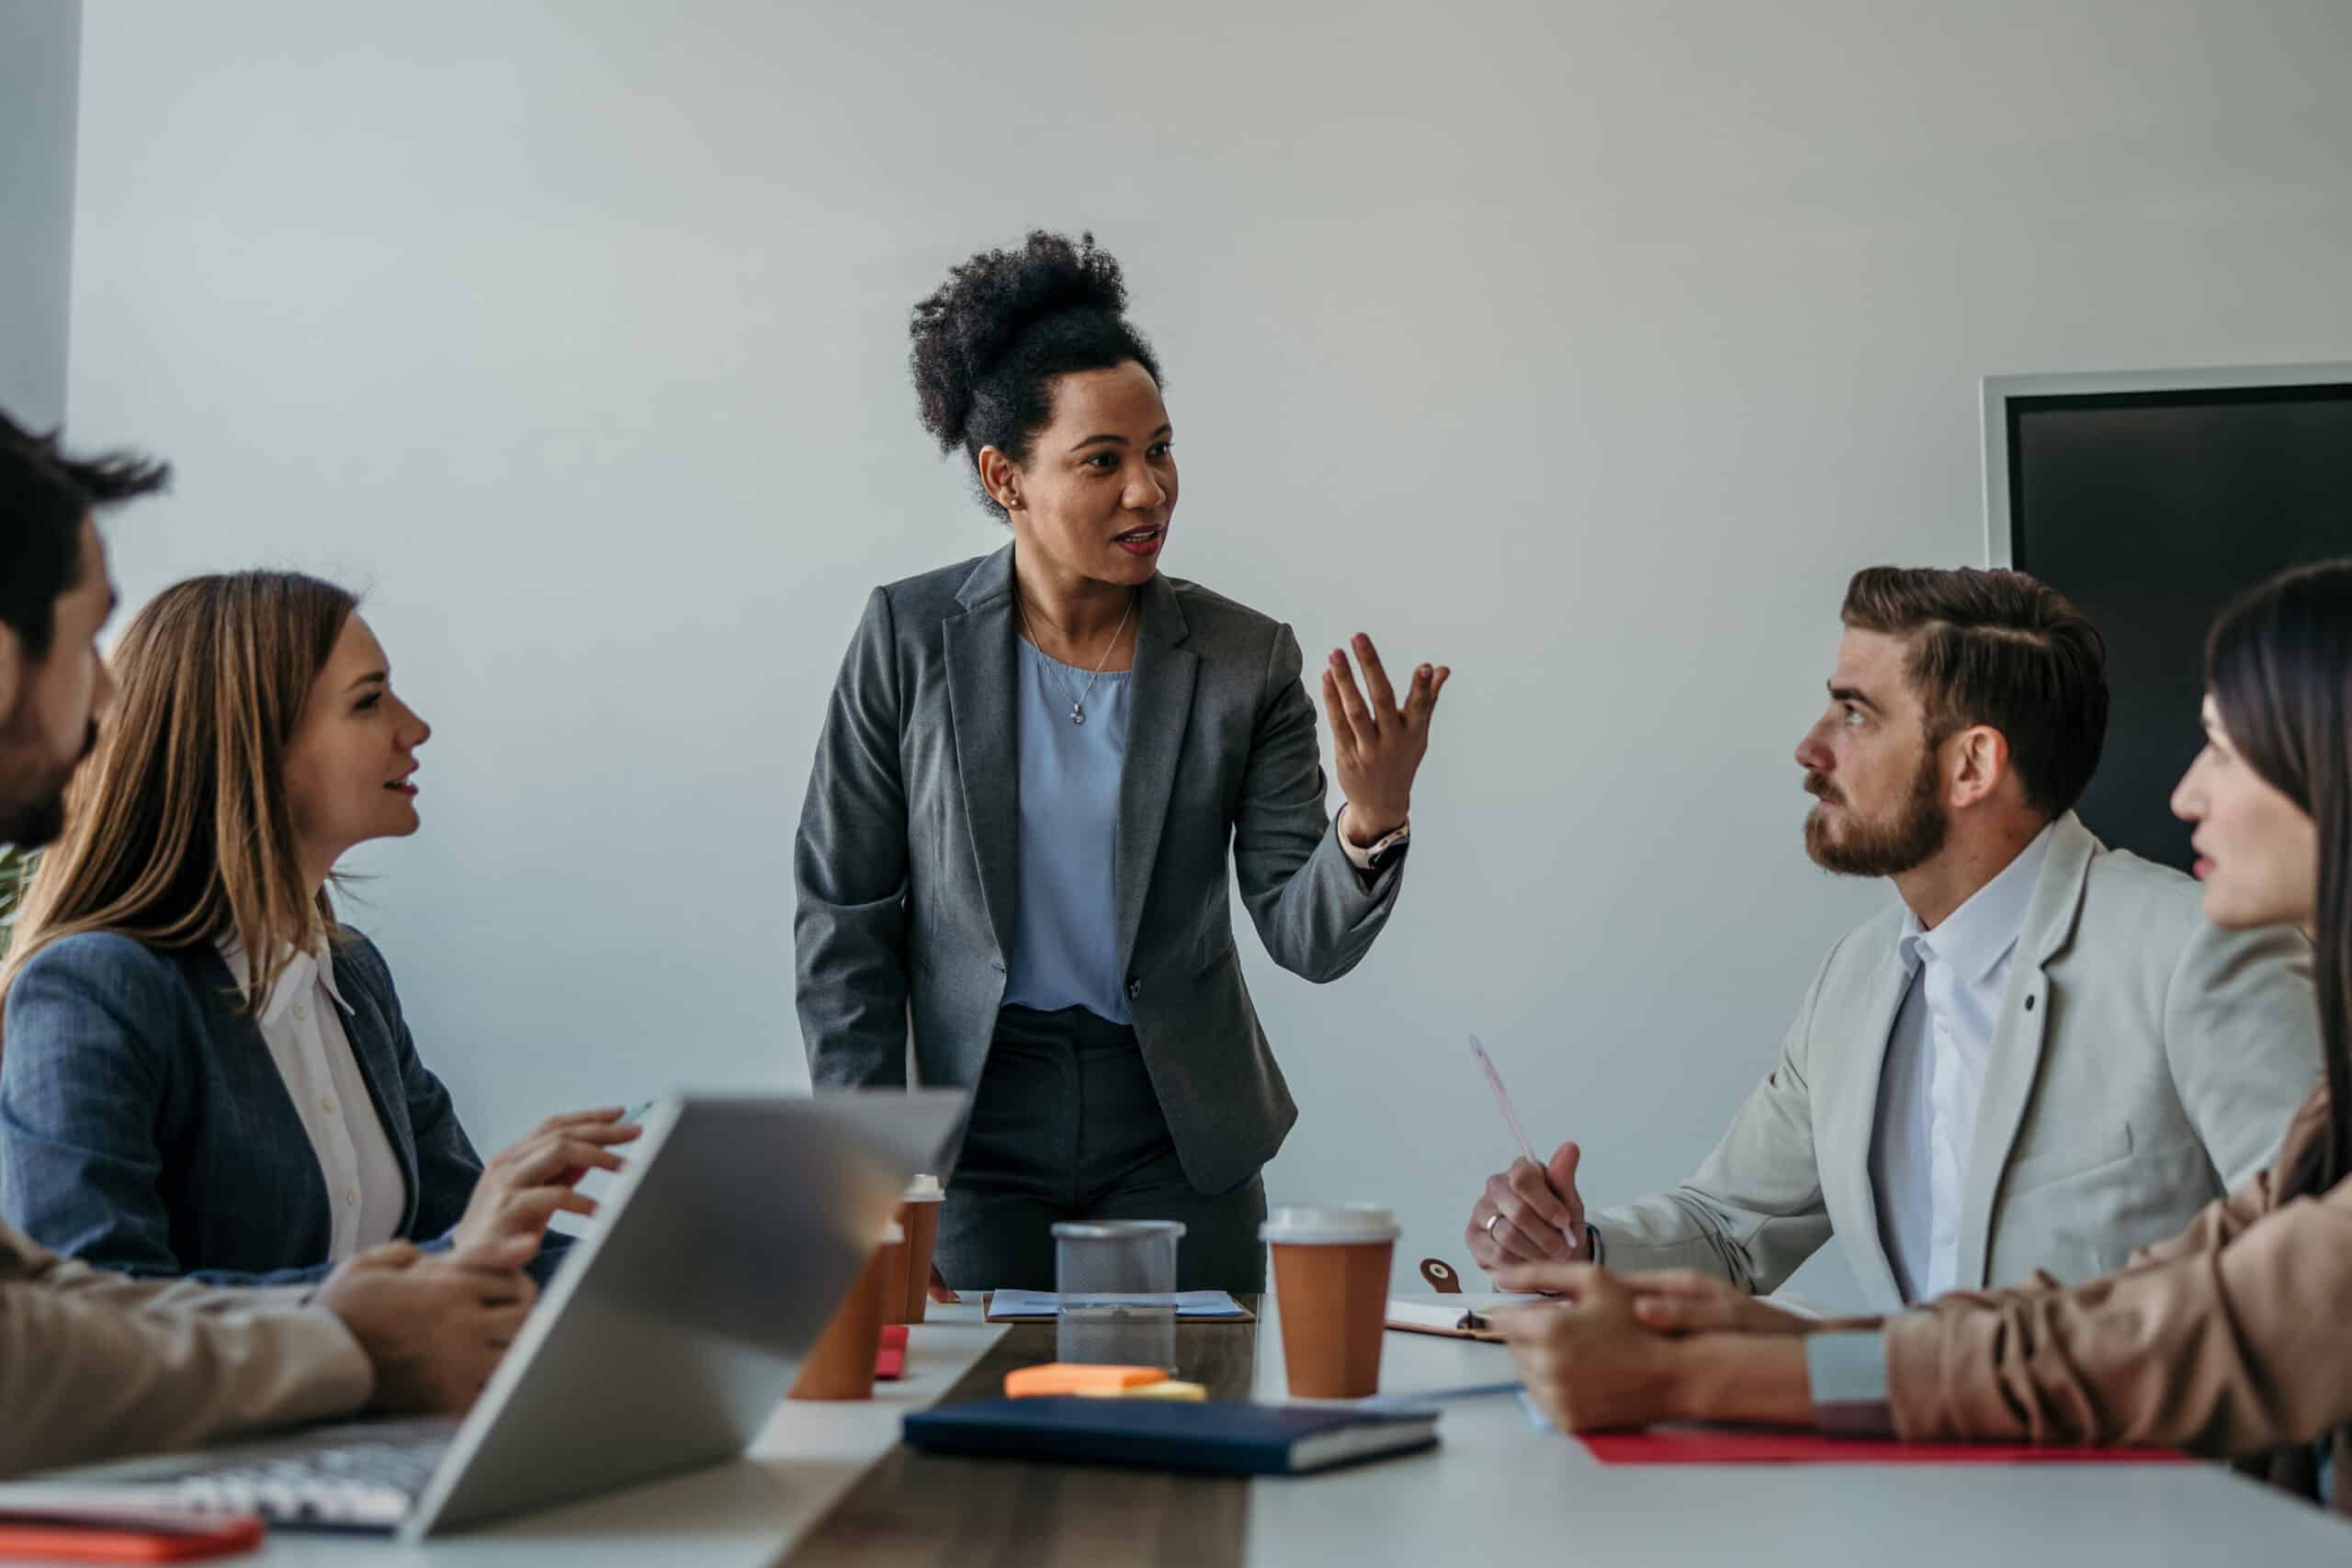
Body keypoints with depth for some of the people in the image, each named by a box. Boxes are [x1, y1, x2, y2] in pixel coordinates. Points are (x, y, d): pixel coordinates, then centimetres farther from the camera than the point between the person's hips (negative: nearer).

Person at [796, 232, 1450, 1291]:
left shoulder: (1245, 660, -4)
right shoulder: (910, 639, -5)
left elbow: (1308, 940, -7)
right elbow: (843, 915, -1)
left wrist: (1372, 821, -28)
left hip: (1174, 1137, 1)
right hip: (976, 1124, -1)